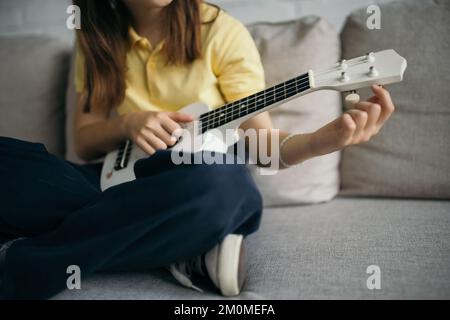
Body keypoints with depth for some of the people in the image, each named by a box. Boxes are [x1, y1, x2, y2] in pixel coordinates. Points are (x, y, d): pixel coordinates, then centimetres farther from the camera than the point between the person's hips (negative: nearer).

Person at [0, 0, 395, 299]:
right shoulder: (98, 38, 8)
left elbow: (260, 141, -6)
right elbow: (84, 142, 8)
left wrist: (327, 138, -27)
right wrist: (126, 124, -15)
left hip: (205, 183, -2)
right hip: (124, 181, 3)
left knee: (216, 179, -40)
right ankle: (182, 248, -21)